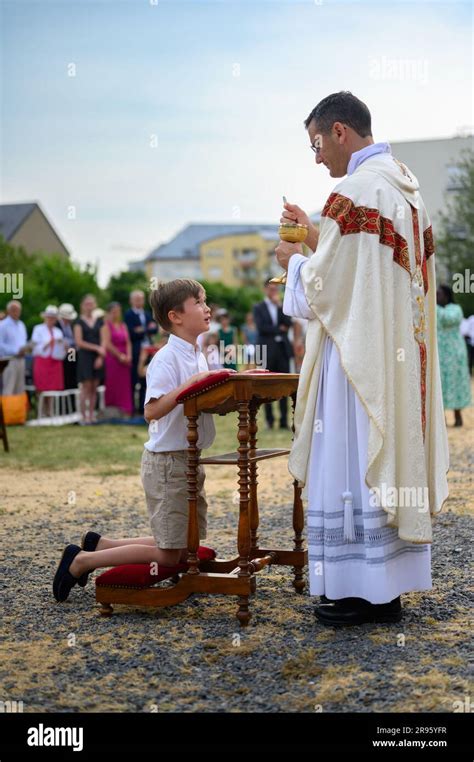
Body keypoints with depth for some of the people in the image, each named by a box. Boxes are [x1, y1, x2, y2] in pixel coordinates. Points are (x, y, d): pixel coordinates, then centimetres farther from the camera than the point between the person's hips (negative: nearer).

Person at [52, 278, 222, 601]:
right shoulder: (167, 359, -18)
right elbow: (152, 411, -29)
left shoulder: (199, 357, 10)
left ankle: (101, 544, 24)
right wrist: (189, 385, -34)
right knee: (167, 556, -4)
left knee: (186, 551, 14)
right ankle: (82, 560, 7)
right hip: (167, 462, -9)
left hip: (190, 460, 9)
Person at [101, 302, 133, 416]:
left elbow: (128, 342, 12)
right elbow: (107, 343, -10)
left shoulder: (123, 326, 16)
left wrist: (128, 356, -5)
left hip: (124, 360, 6)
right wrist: (120, 355, -11)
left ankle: (125, 412, 2)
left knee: (124, 386, 2)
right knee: (112, 386, -6)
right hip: (111, 358, -6)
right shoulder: (106, 325, -1)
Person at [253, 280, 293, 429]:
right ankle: (269, 419, 8)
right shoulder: (259, 308, 6)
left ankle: (284, 420, 2)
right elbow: (261, 327, -7)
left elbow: (288, 324, -2)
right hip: (268, 350, -2)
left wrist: (279, 305, -4)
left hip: (283, 348, 2)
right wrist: (279, 329, -4)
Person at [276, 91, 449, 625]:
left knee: (352, 461, -2)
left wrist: (294, 261, 3)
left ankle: (361, 591, 3)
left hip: (358, 351, -9)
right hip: (401, 354, 9)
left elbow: (325, 285, -16)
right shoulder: (403, 186, 14)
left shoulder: (354, 193, -16)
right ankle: (390, 586, 18)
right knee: (393, 458, 11)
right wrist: (316, 239, 18)